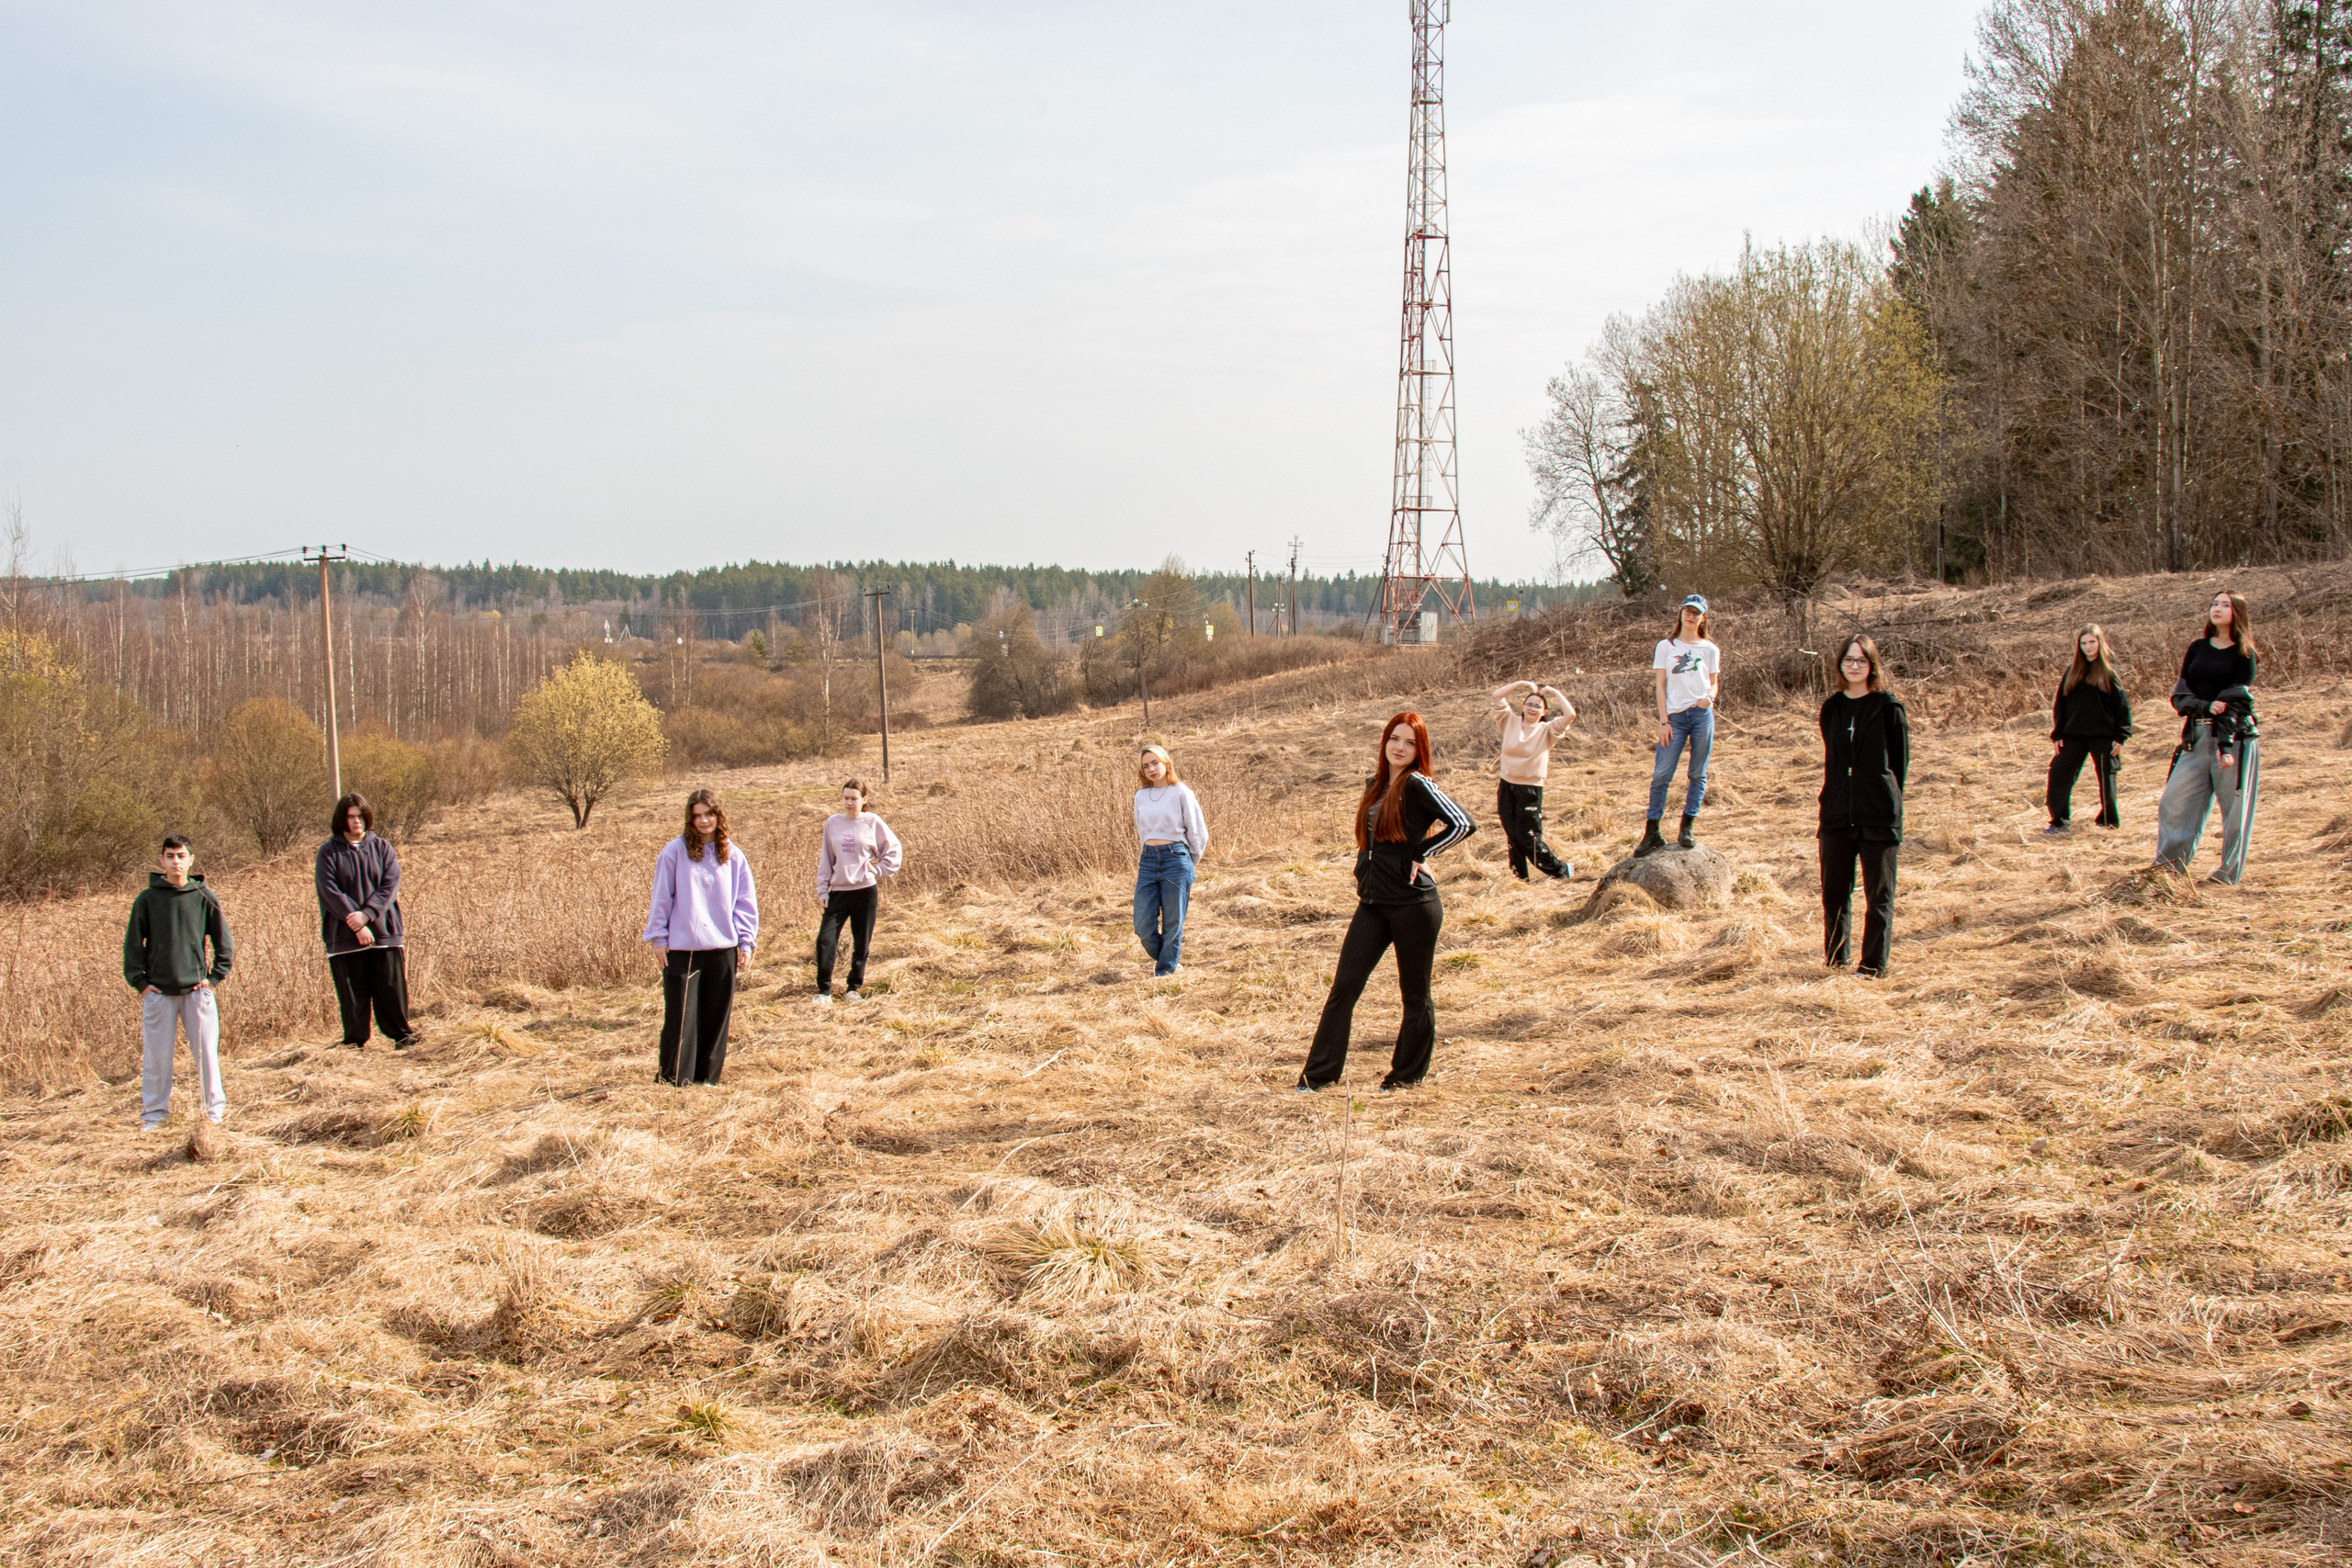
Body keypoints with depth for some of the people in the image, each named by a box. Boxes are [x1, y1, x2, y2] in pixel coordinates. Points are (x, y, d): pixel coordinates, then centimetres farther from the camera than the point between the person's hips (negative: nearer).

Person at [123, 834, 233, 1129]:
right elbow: (133, 944, 7)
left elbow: (224, 942, 9)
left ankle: (215, 1111, 11)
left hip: (197, 990, 0)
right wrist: (139, 981, -1)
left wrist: (215, 977, 1)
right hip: (158, 992, 0)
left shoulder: (206, 898, 3)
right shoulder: (147, 899, 2)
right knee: (155, 1058, 2)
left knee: (207, 1054, 1)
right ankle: (154, 1115, 12)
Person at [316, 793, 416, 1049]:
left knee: (392, 990, 3)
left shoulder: (382, 847, 7)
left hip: (384, 932, 1)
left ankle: (403, 1038, 13)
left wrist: (366, 914, -16)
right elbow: (330, 891, -7)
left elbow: (391, 884, -2)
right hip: (345, 938, -1)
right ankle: (355, 1046, 8)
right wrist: (356, 924, -16)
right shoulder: (329, 852, 2)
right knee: (352, 996, 1)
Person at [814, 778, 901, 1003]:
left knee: (861, 944, 6)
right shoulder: (832, 823, 4)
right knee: (825, 940, -10)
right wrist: (822, 890, 5)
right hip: (838, 891, 1)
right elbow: (825, 858, 9)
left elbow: (894, 850, 4)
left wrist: (878, 870, -6)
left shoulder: (873, 822, -2)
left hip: (865, 891, -1)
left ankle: (854, 988, 21)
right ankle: (824, 991, -2)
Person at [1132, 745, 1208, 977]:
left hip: (1176, 859, -4)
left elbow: (1198, 833, 1)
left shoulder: (1181, 793, -3)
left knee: (1172, 923, -1)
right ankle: (1169, 960, 25)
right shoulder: (1141, 797, 11)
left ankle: (1166, 971, 11)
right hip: (1148, 861, 4)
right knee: (1143, 925, 0)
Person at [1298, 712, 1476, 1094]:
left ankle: (1407, 1076, 17)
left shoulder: (1417, 784, -9)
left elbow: (1463, 824, -18)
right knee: (1343, 987, 2)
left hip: (1413, 905, -7)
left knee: (1414, 994, 6)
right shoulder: (1375, 786, 14)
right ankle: (1320, 1073, 7)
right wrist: (1364, 875, 14)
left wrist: (1421, 855, -9)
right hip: (1372, 904, 7)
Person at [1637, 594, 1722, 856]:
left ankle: (1686, 830, 10)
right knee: (1661, 775, -6)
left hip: (1702, 715, 1)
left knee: (1698, 774, 2)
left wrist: (1709, 696, -11)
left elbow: (1714, 683, 13)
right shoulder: (1666, 647, 9)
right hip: (1674, 715, -1)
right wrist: (1663, 721, -2)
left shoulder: (1710, 650, 11)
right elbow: (1661, 686, 7)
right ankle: (1652, 834, -2)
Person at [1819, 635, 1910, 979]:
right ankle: (1835, 963, 18)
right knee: (1833, 892, 7)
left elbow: (1901, 761, -1)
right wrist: (1833, 801, 9)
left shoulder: (1888, 707, -4)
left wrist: (1887, 801, -3)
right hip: (1837, 816, 4)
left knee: (1879, 896, 2)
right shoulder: (1832, 708, 9)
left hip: (1878, 817, -4)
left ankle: (1873, 966, 7)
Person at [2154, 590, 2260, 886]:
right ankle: (2169, 868, 5)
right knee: (2175, 800, -1)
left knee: (2235, 808, -2)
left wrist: (2227, 747, -19)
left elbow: (2236, 701, -9)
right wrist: (2206, 706, -15)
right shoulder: (2197, 649, 12)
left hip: (2235, 737, -4)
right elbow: (2179, 695, 5)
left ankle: (2228, 874, 4)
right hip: (2197, 737, 4)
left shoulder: (2243, 654, 0)